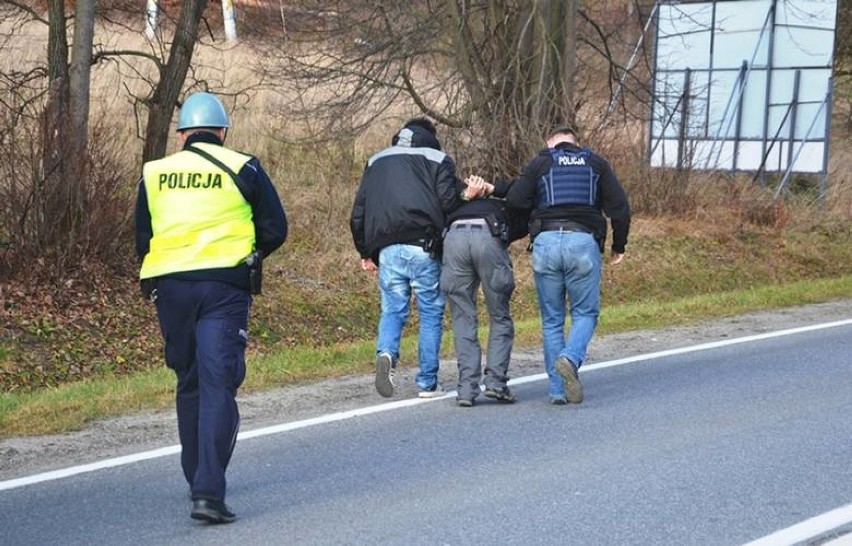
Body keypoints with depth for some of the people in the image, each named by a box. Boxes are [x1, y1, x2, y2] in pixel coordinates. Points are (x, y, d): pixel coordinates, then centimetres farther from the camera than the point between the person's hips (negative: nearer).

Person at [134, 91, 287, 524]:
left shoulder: (154, 174, 10)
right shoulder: (242, 168, 3)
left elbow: (142, 240, 12)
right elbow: (275, 230, 5)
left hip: (169, 286, 3)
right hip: (225, 286, -3)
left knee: (189, 383, 18)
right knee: (217, 385, -7)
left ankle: (198, 478, 30)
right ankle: (208, 492, -17)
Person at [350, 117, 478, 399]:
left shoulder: (376, 161, 21)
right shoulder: (437, 159, 9)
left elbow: (358, 213, 17)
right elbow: (448, 202, -8)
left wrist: (366, 252, 22)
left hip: (386, 249, 3)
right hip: (423, 248, -3)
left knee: (392, 309, 11)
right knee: (431, 313, 7)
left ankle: (386, 352, -18)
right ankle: (427, 383, 6)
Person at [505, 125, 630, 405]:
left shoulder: (539, 163, 13)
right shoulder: (597, 164, 16)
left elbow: (514, 200, 1)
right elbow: (619, 207, 8)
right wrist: (619, 246, 18)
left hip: (546, 242, 1)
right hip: (584, 242, 0)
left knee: (552, 320, 9)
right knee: (585, 312, 11)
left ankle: (558, 390, 7)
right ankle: (570, 358, -18)